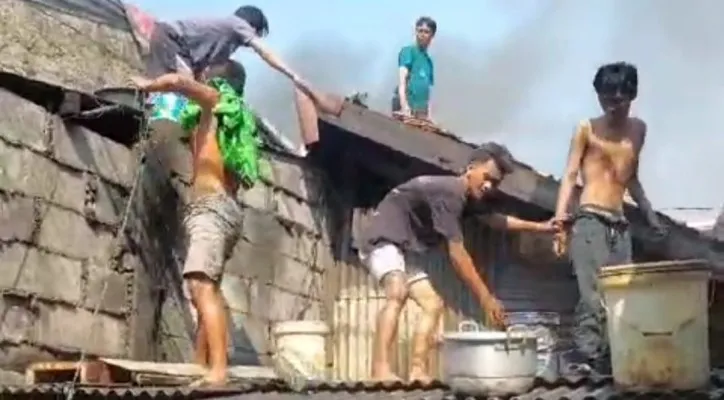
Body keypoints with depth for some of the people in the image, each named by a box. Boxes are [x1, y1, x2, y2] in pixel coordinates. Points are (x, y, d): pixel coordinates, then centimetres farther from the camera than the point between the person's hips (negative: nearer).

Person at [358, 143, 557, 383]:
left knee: (433, 304, 9)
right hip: (382, 239, -11)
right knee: (397, 293, -35)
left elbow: (497, 220, 32)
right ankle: (380, 371, -50)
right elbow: (457, 255, -25)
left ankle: (417, 372, 0)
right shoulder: (449, 192, -22)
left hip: (402, 249, 11)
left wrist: (540, 227, 32)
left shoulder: (467, 197, 10)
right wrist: (486, 298, -22)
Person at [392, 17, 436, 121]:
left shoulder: (429, 61, 21)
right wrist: (404, 106, -27)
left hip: (422, 109, 7)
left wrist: (429, 116, 8)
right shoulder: (408, 51, 1)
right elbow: (402, 79, -13)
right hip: (406, 105, -7)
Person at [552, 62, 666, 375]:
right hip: (590, 220, -5)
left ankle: (612, 360, -4)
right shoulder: (586, 129, 3)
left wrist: (648, 211, 22)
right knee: (594, 294, -16)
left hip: (620, 224, 6)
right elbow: (570, 175, -2)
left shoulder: (638, 129, 18)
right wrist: (560, 217, -15)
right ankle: (588, 359, -19)